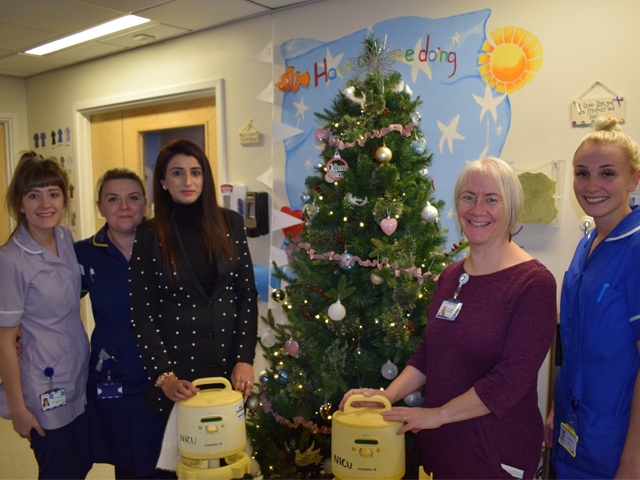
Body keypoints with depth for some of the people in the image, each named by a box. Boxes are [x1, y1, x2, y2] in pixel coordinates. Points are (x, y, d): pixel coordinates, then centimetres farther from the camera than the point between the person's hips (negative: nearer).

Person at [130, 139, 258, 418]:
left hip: (229, 366, 2)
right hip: (177, 367, -1)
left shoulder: (230, 224, 1)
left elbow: (247, 293, 1)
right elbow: (142, 314, -5)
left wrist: (245, 358, -6)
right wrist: (163, 376, -14)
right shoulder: (149, 238, -3)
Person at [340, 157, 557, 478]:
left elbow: (512, 379, -20)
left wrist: (437, 414, -15)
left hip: (496, 453, -6)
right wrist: (388, 395, -2)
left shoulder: (534, 283, -16)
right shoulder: (450, 276, 5)